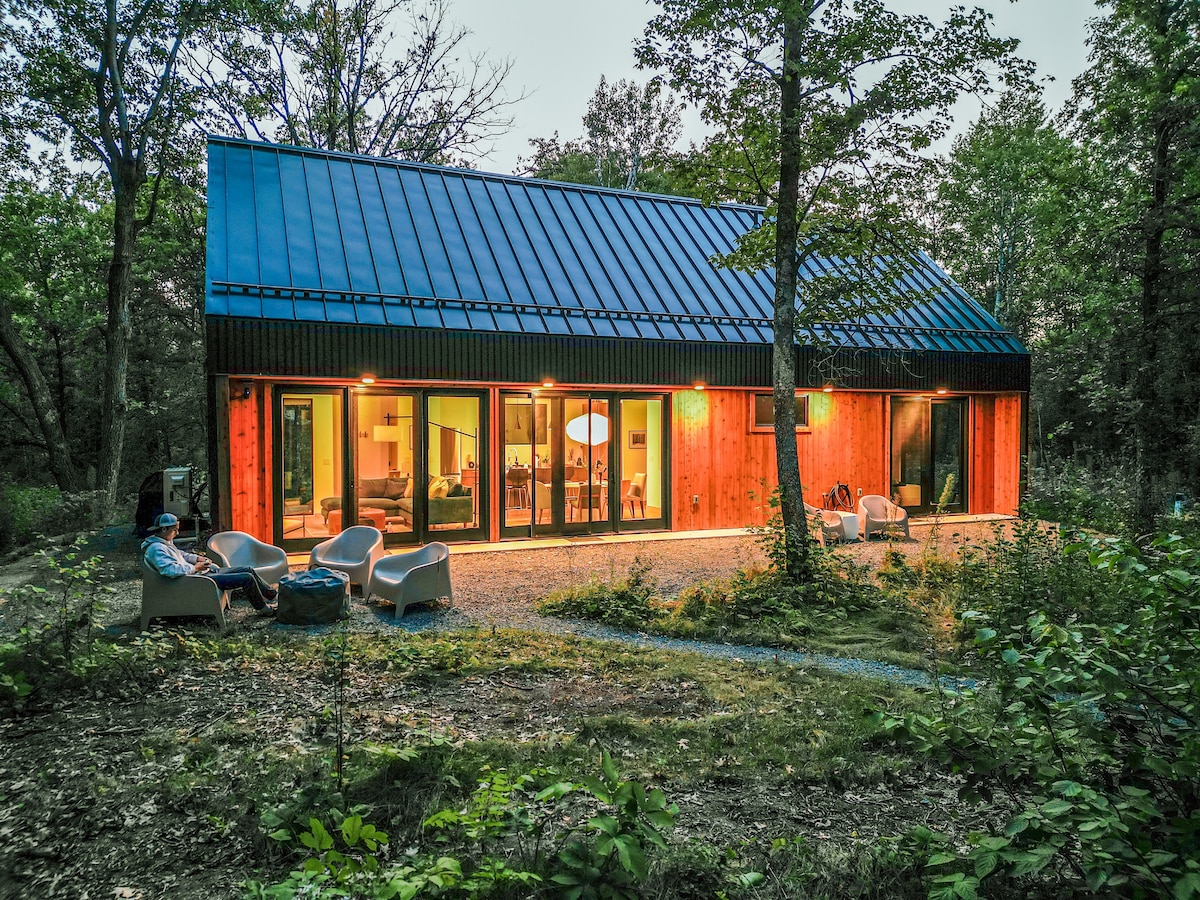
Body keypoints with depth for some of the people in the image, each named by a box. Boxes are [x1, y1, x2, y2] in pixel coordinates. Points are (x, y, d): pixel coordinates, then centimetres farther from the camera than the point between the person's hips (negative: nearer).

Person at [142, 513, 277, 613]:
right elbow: (170, 570, -33)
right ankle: (264, 609, 3)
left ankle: (273, 595, 20)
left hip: (204, 572, 11)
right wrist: (195, 568, -21)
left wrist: (197, 558, 12)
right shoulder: (156, 549, -19)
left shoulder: (166, 542, 12)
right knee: (247, 579, -15)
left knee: (248, 570, 9)